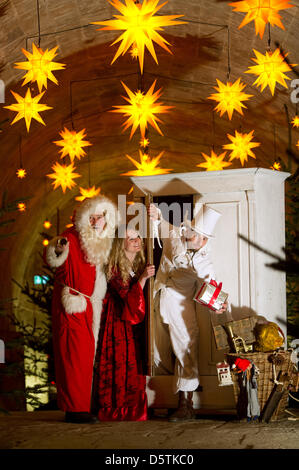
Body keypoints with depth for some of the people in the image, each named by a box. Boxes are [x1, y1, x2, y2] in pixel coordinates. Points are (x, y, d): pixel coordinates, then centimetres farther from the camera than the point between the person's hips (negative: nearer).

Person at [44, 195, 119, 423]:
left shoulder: (104, 243, 14)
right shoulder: (73, 236, -7)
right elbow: (51, 259, -11)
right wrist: (58, 249, -28)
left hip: (90, 307, 7)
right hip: (71, 305, -7)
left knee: (87, 355, 7)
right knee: (73, 355, -10)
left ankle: (82, 406, 13)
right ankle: (74, 408, -9)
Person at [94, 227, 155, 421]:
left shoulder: (142, 263, 8)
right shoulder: (115, 268, -10)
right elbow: (128, 297, -17)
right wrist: (142, 278, -24)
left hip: (135, 324, 6)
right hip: (119, 323, -6)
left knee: (136, 365, 1)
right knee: (120, 364, -8)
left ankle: (135, 409, 6)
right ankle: (118, 410, -2)